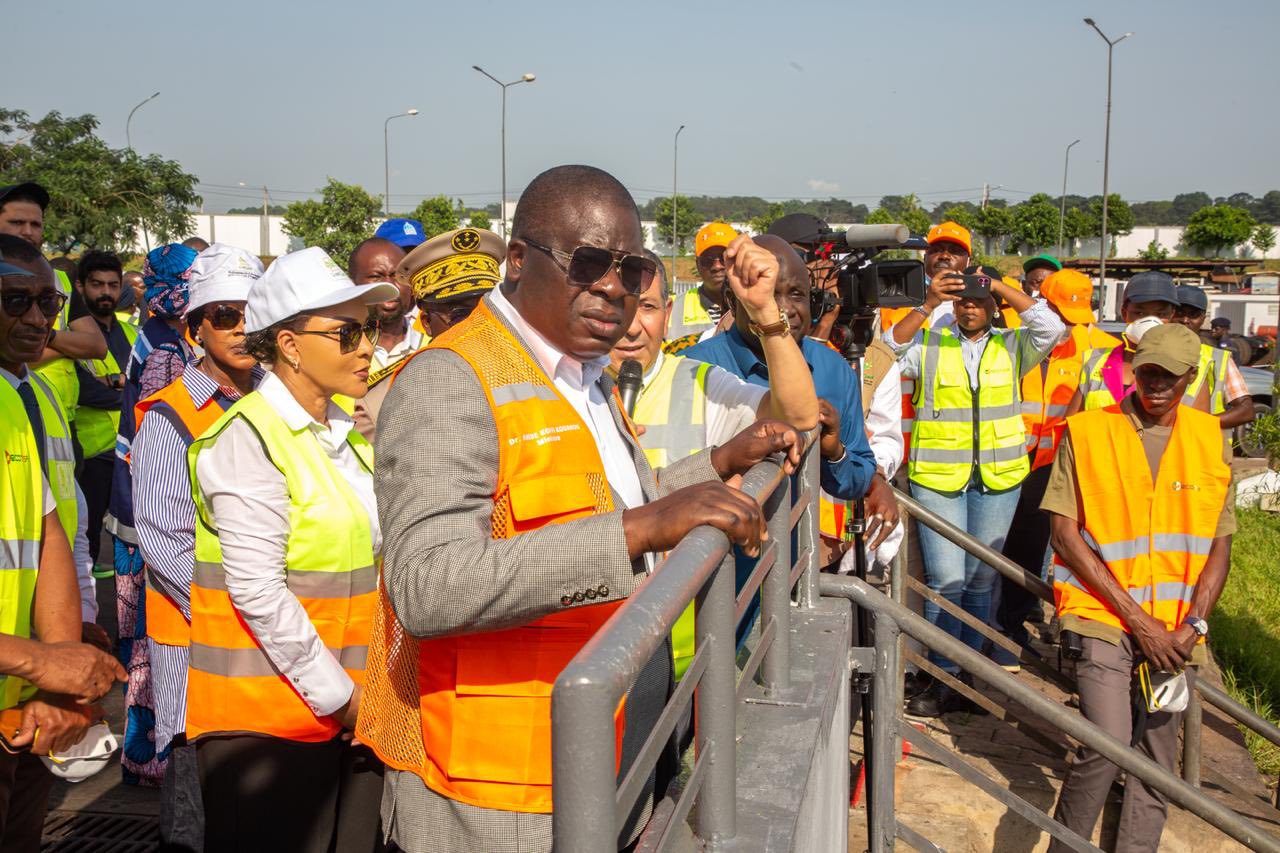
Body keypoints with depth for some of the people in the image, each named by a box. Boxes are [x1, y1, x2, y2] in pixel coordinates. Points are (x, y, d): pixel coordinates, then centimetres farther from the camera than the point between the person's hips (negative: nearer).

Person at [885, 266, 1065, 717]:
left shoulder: (1012, 346, 8)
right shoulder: (928, 343, 2)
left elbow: (1052, 327, -8)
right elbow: (887, 352, -14)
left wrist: (1003, 288, -10)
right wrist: (926, 306, -22)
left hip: (998, 478, 3)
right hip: (937, 476, -2)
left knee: (981, 580, 10)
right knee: (946, 579, -6)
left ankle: (969, 675, 22)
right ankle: (943, 679, 6)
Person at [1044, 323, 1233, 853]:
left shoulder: (1211, 441, 7)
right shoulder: (1086, 432, -2)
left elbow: (1219, 547, 9)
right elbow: (1065, 535, -6)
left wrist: (1192, 626, -7)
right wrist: (1136, 617, -10)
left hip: (1175, 627, 4)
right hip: (1105, 615, -3)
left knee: (1158, 761, 7)